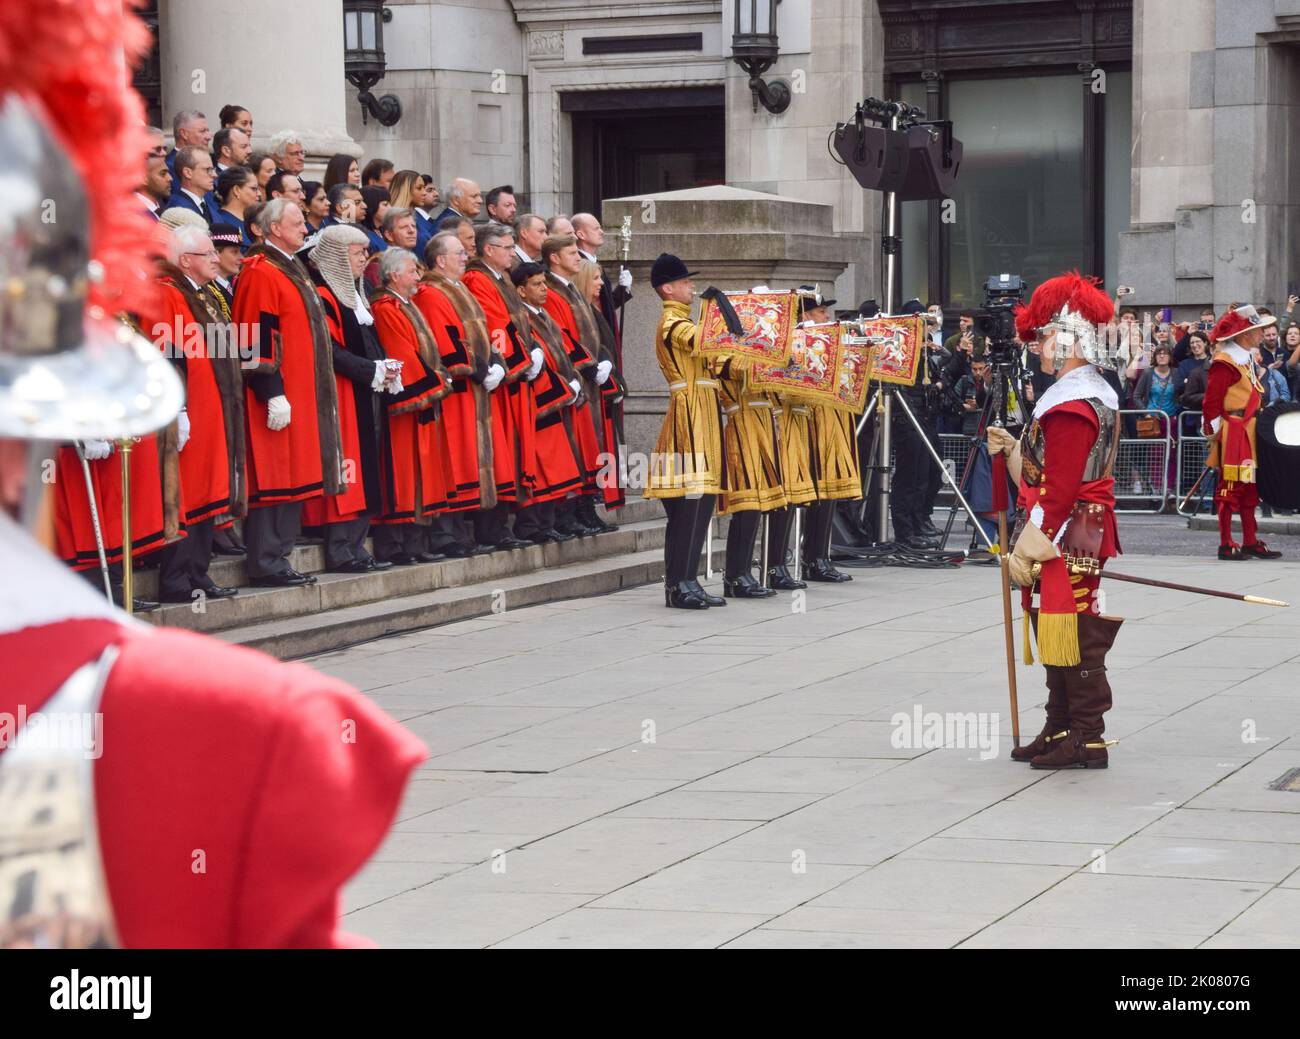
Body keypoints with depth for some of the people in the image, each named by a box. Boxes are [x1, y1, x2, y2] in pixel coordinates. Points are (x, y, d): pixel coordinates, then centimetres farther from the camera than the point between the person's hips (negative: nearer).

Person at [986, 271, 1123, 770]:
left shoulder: (1070, 405, -19)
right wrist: (1013, 449, 10)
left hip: (1066, 541, -11)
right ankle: (1061, 731, 21)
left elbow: (1058, 489, -22)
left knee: (1072, 640, -5)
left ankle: (1086, 740, -1)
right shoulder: (1096, 394, 15)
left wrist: (1028, 547, -19)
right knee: (1059, 638, 15)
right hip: (1083, 537, 11)